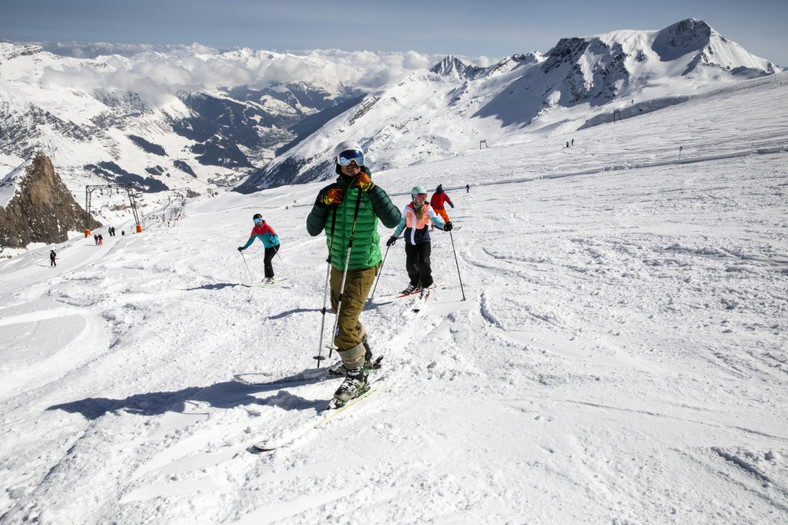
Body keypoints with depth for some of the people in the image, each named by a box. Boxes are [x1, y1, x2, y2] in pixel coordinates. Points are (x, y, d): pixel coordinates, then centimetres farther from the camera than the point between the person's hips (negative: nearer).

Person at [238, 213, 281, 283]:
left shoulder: (267, 227, -23)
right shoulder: (255, 230, -5)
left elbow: (275, 235, -29)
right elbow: (251, 239, 5)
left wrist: (272, 240, -51)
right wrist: (244, 247, 2)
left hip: (275, 245, -7)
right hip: (267, 247, 7)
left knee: (267, 260, -18)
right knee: (266, 261, 7)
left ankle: (270, 277, -11)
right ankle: (268, 277, 23)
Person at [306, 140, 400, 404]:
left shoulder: (370, 191, -9)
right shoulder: (329, 192, 2)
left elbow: (393, 220, -24)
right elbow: (312, 229, 0)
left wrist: (371, 189, -25)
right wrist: (323, 204, -15)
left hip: (363, 267, -6)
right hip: (338, 266, 6)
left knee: (345, 321, -15)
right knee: (341, 313, 22)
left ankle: (357, 374, 1)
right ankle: (362, 355, 45)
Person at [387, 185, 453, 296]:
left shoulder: (427, 208, -5)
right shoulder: (407, 208, 1)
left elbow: (435, 219, -18)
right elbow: (402, 222, 13)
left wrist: (444, 225, -39)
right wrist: (395, 236, 15)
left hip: (423, 240, -2)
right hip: (410, 240, 3)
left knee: (423, 263, -12)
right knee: (410, 264, 5)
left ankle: (425, 284, 11)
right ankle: (414, 283, 31)